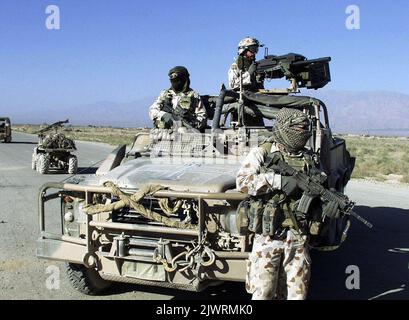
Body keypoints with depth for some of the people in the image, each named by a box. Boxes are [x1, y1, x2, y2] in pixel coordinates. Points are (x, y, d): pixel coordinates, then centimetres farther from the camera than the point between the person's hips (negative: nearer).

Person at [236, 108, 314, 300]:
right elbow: (242, 181, -17)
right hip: (268, 236, -4)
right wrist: (279, 180, -23)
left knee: (297, 292, 11)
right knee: (263, 292, 2)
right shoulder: (261, 153, -2)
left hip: (298, 236, 4)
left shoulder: (307, 158, 11)